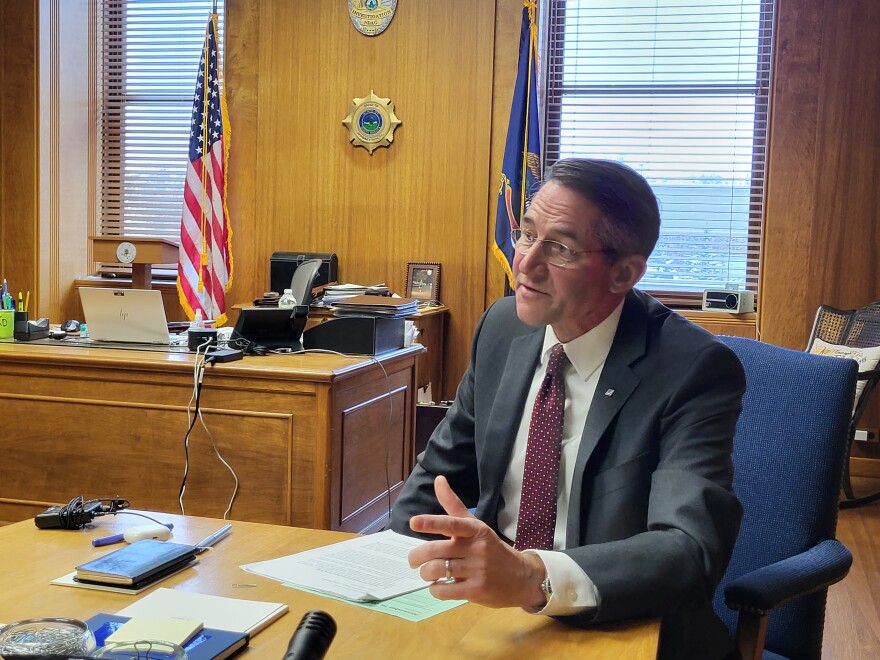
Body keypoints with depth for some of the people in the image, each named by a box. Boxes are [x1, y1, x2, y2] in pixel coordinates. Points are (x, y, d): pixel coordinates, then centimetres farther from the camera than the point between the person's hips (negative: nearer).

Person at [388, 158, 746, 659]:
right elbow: (443, 471, 12)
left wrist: (535, 575, -41)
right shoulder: (504, 326, 2)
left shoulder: (694, 369, -15)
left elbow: (691, 549, -26)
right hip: (489, 599, 5)